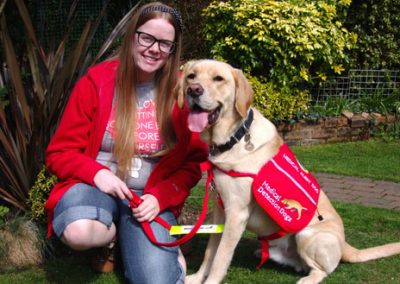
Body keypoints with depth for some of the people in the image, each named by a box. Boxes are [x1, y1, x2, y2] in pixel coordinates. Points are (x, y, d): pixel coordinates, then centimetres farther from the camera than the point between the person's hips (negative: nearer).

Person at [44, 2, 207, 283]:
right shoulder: (96, 82, -6)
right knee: (79, 232, -35)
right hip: (97, 185, 0)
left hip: (151, 195, 0)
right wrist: (96, 173, -21)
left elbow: (194, 161, 2)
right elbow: (59, 152, -2)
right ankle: (111, 232, 1)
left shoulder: (181, 91, -3)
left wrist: (160, 197, -14)